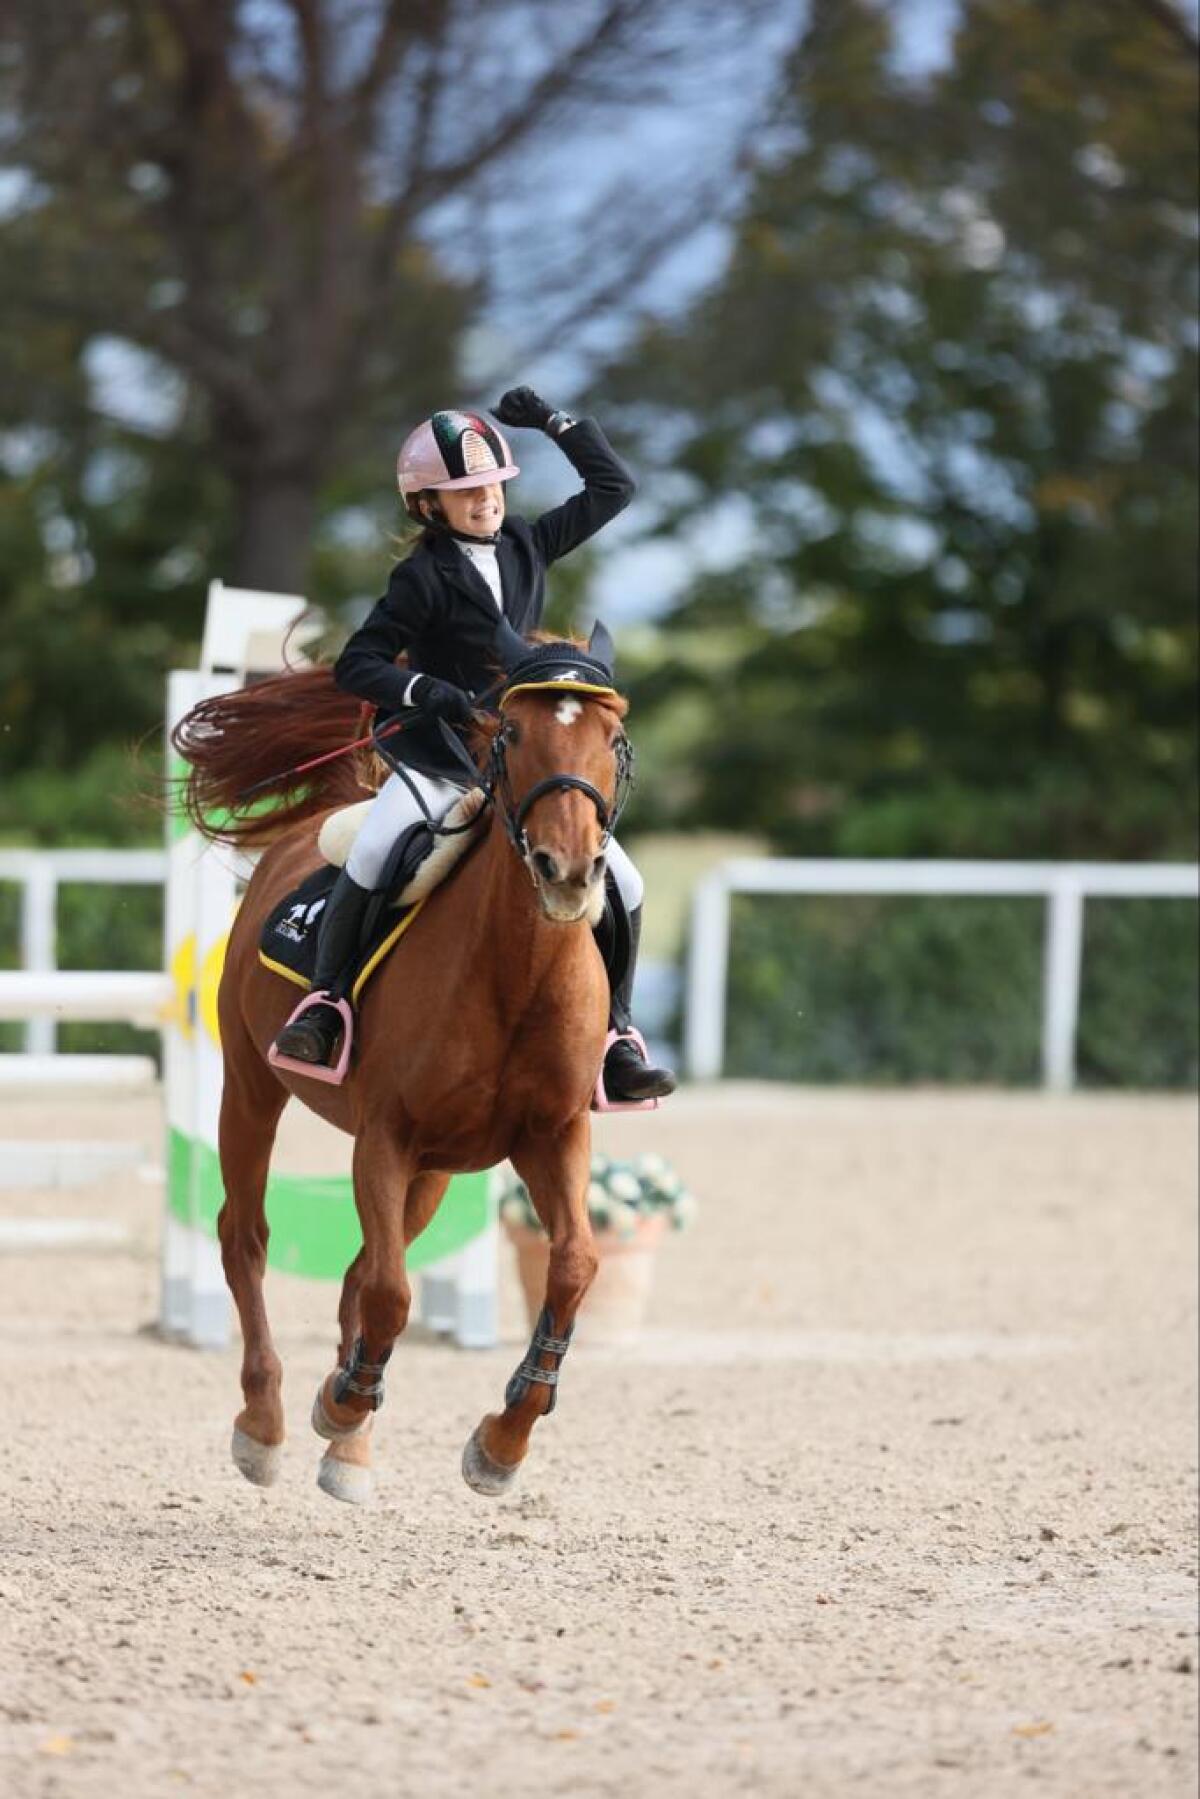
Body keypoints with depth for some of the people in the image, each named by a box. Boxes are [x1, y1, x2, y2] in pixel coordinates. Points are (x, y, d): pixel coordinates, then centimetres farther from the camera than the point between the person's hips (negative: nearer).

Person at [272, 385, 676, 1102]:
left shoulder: (528, 546, 8)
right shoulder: (424, 578, -8)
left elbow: (613, 487, 16)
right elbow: (357, 665, -11)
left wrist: (556, 422, 9)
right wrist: (424, 690, -26)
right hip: (436, 763, -5)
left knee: (623, 884, -6)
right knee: (370, 858, -31)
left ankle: (614, 1036, 5)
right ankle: (323, 1004, -15)